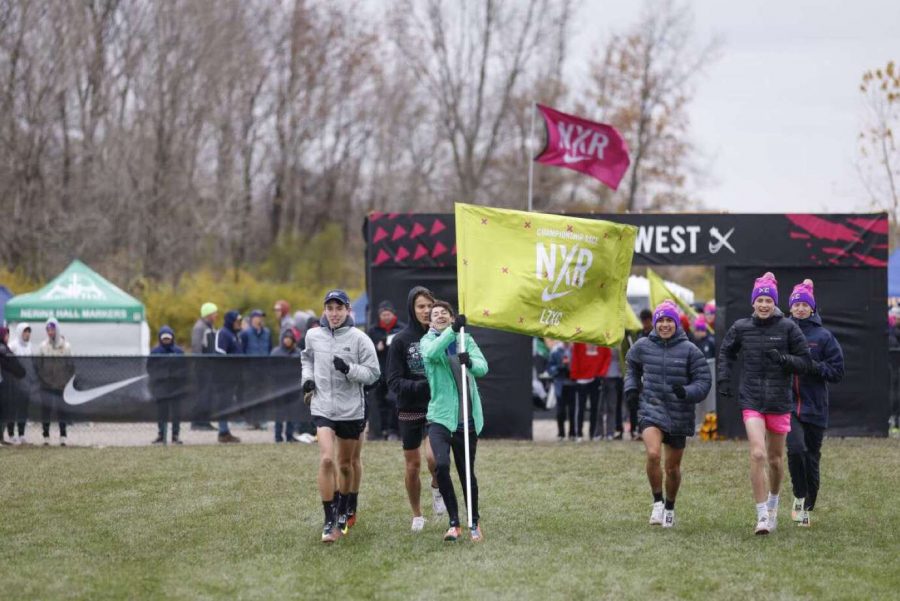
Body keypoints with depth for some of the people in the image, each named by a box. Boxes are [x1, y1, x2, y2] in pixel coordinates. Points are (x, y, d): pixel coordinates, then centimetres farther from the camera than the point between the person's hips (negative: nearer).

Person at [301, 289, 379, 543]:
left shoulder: (359, 339, -6)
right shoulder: (313, 336, 2)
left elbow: (373, 373, -5)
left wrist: (349, 369, -21)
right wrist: (307, 377, 5)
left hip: (351, 410, 0)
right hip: (322, 407, 0)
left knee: (346, 464, 12)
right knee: (326, 459, -18)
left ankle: (343, 513, 35)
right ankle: (329, 521, -13)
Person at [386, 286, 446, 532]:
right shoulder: (401, 340, -6)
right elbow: (394, 382, -8)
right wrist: (422, 386, -23)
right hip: (410, 410, 0)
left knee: (433, 456, -22)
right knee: (413, 466, 8)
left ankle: (437, 488, 12)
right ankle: (417, 516, 28)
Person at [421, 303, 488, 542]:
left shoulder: (466, 340, 7)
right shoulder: (428, 341, 3)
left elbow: (483, 367, -9)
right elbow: (431, 353, -23)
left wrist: (471, 363, -32)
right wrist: (452, 331, -35)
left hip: (467, 418, 2)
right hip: (440, 416, -2)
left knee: (467, 472, 7)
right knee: (441, 465, -21)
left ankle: (474, 523, 28)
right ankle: (454, 523, -9)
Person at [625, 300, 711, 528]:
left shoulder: (689, 350, -5)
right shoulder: (643, 346, 1)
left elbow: (704, 381, -4)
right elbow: (632, 367, 23)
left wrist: (686, 392, -22)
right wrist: (632, 388, 10)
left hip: (679, 415, 0)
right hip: (651, 409, 0)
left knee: (673, 467, 11)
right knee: (653, 454, -25)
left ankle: (669, 507, 35)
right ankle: (657, 502, -8)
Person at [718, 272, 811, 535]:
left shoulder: (788, 328, -2)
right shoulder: (741, 328, 2)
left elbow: (804, 362, 0)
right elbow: (726, 352, 20)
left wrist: (783, 359, -17)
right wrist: (724, 378, 7)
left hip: (780, 402, 1)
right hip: (752, 401, -1)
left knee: (775, 459, 12)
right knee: (757, 454, -16)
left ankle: (773, 501, 40)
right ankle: (762, 515, -12)